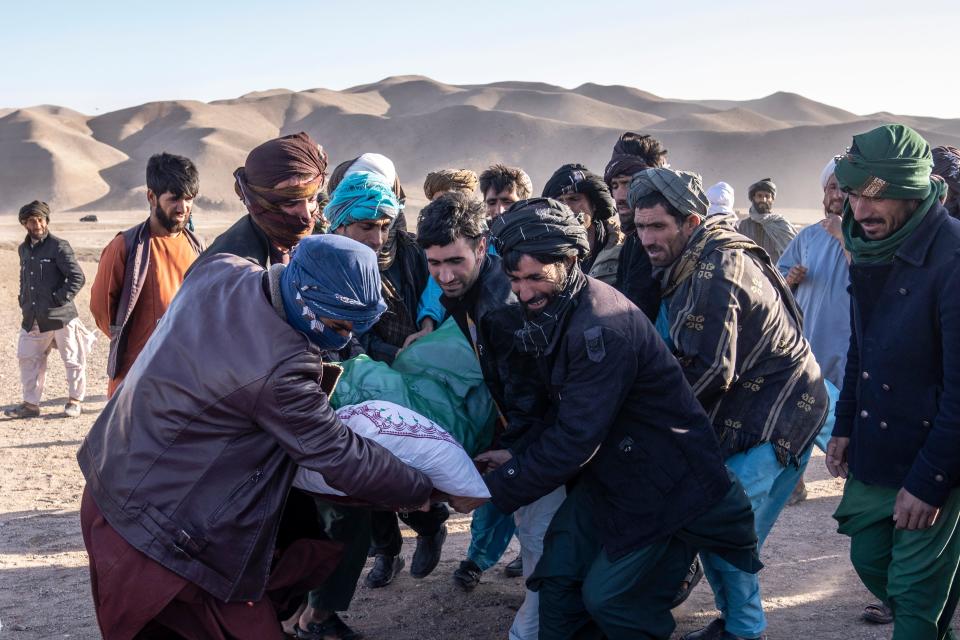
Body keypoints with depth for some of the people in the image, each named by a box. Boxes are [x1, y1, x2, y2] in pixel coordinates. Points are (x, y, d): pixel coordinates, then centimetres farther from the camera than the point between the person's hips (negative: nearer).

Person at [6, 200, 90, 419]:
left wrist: (60, 299, -16)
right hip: (32, 317, 6)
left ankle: (74, 400, 18)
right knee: (28, 359, 9)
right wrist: (23, 301, 15)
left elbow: (78, 277, -12)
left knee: (72, 360, 4)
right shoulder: (23, 249, 13)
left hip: (60, 316, -6)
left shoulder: (59, 247, -9)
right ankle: (30, 404, 19)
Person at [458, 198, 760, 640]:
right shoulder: (553, 312, 1)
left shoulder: (603, 327, -30)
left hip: (666, 487, -8)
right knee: (558, 571, 5)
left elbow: (576, 438, -30)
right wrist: (519, 456, -4)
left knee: (608, 597, -1)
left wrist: (495, 489, -22)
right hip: (610, 473, 8)